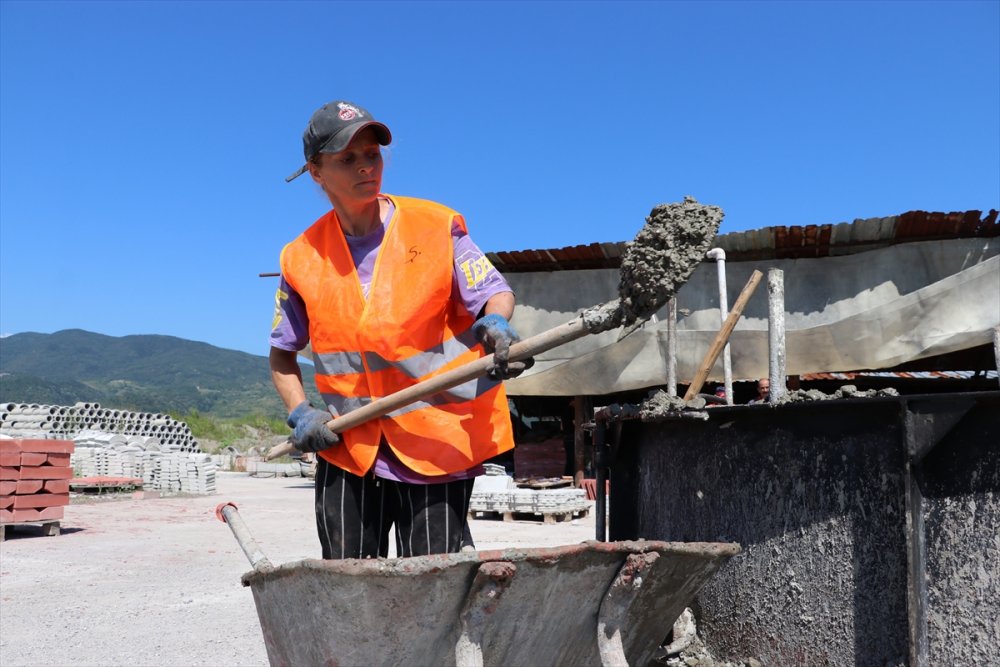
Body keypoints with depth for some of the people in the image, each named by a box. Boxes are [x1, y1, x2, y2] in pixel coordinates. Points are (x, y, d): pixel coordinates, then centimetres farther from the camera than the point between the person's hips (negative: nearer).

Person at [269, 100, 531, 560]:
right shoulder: (302, 258, 4)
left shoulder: (436, 227, -3)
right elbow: (282, 354, 15)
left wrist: (495, 324, -25)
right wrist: (300, 414, -1)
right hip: (346, 450, 3)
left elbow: (494, 292, -2)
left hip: (436, 442, -2)